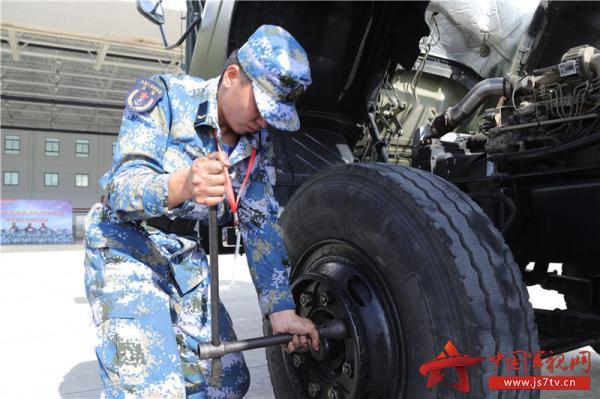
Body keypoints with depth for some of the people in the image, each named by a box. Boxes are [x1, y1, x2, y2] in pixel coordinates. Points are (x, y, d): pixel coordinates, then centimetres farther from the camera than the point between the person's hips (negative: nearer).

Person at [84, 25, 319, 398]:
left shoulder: (258, 144, -2)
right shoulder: (164, 94, -17)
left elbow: (262, 226, -4)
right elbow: (121, 186, -25)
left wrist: (281, 309, -12)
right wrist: (181, 187, -48)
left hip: (188, 258, 6)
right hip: (126, 250, -5)